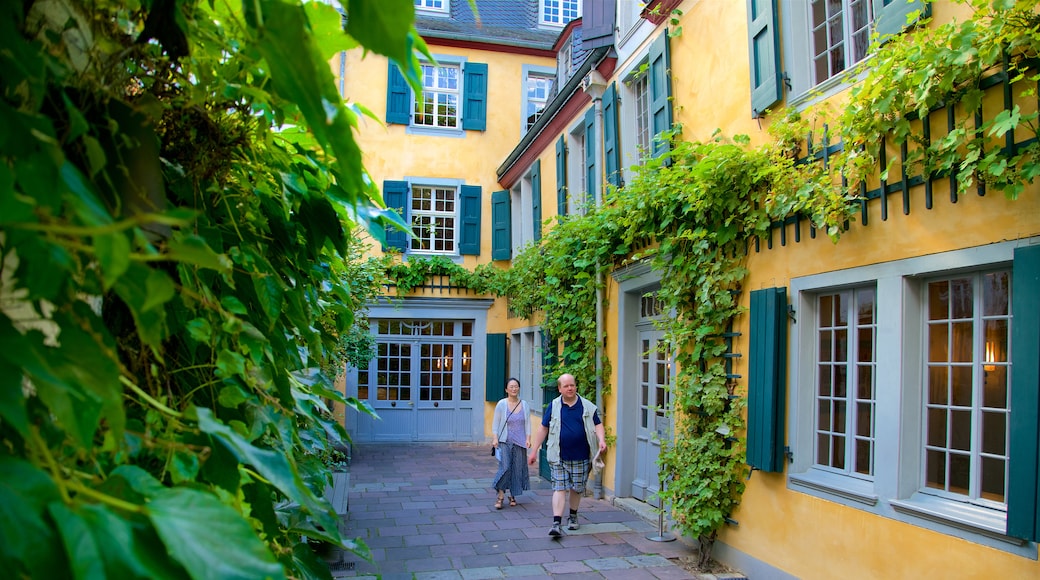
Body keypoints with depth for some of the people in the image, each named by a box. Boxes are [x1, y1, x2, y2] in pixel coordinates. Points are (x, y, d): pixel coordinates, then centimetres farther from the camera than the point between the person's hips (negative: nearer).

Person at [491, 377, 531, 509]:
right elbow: (495, 422, 1)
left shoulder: (524, 405, 7)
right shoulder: (501, 404, 0)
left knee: (517, 468, 5)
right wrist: (495, 438, -8)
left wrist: (528, 439, -1)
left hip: (519, 442, 3)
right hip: (504, 441, -3)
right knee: (504, 467, -13)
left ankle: (513, 495, 18)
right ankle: (501, 495, -4)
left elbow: (528, 423, 8)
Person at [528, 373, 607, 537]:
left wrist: (601, 440, -15)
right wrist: (534, 450, 5)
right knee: (559, 489, -7)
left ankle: (573, 516, 35)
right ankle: (556, 523, -9)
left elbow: (598, 425, 5)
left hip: (580, 457, 1)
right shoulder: (554, 406, 2)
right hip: (559, 457, -1)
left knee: (577, 488, 12)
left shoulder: (588, 406, 3)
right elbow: (543, 428, 6)